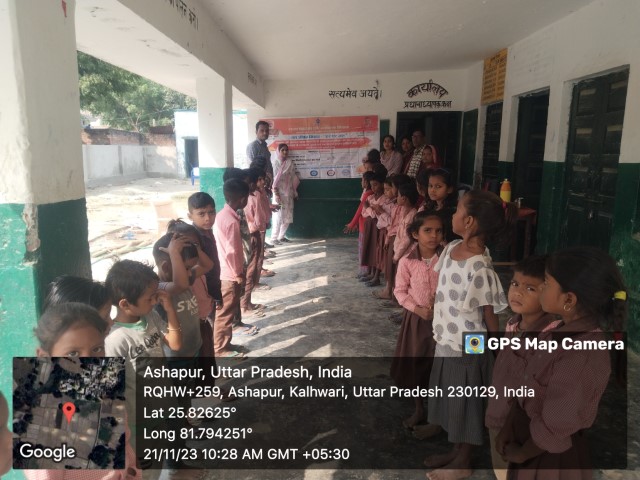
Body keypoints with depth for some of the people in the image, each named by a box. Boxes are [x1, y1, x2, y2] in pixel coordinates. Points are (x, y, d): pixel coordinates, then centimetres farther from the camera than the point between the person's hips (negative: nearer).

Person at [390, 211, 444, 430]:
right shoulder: (407, 262, -13)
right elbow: (400, 291, -6)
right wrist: (417, 309, -15)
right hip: (416, 318, 0)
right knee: (414, 363, 11)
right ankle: (419, 408, 33)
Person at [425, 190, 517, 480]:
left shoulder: (480, 268, -28)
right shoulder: (451, 249, -3)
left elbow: (490, 315, -18)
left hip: (467, 347, -8)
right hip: (446, 340, 8)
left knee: (465, 402, 13)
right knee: (450, 399, 23)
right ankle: (456, 450, 45)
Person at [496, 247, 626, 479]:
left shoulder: (581, 356, -33)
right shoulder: (564, 330, -6)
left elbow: (553, 430, -25)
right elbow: (527, 385, 2)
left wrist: (520, 454, -9)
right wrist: (507, 428, -1)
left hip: (548, 454, -6)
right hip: (526, 433, 7)